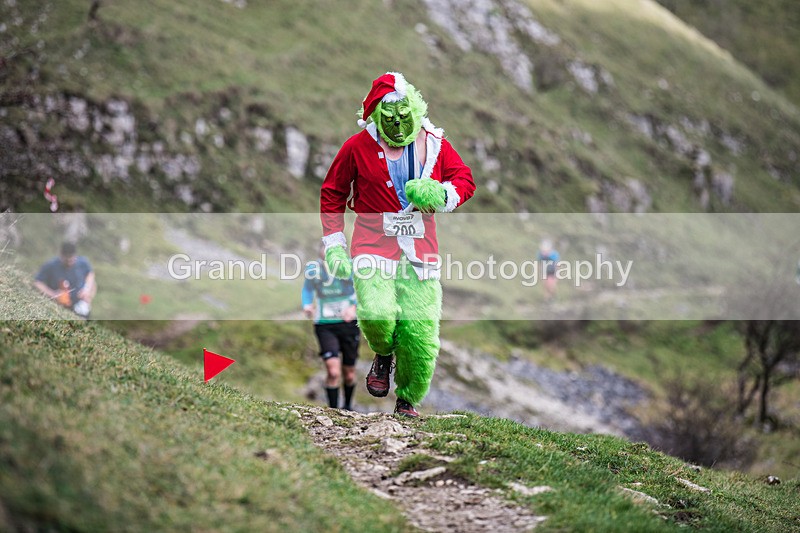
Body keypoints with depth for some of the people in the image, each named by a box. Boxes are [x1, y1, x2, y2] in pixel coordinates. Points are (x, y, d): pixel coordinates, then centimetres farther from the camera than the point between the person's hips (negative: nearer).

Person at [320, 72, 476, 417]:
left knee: (421, 335, -4)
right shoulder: (357, 147, 0)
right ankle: (383, 355, 12)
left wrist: (442, 194, -12)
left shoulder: (434, 144, 6)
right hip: (373, 249, -2)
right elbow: (332, 194, 10)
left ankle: (408, 399, 22)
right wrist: (334, 244, 5)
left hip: (420, 252, 2)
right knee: (377, 314, -26)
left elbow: (465, 179, 11)